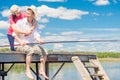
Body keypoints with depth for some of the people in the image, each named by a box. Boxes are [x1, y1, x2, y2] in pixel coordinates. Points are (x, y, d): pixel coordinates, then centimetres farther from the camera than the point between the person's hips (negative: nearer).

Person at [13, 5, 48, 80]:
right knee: (30, 50, -36)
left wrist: (40, 40, -28)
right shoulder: (20, 22, -5)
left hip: (31, 44, 5)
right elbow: (14, 34, -6)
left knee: (44, 51, -14)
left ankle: (41, 70, -9)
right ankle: (28, 71, -34)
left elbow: (37, 34, -5)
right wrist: (21, 41, -22)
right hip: (20, 45, -5)